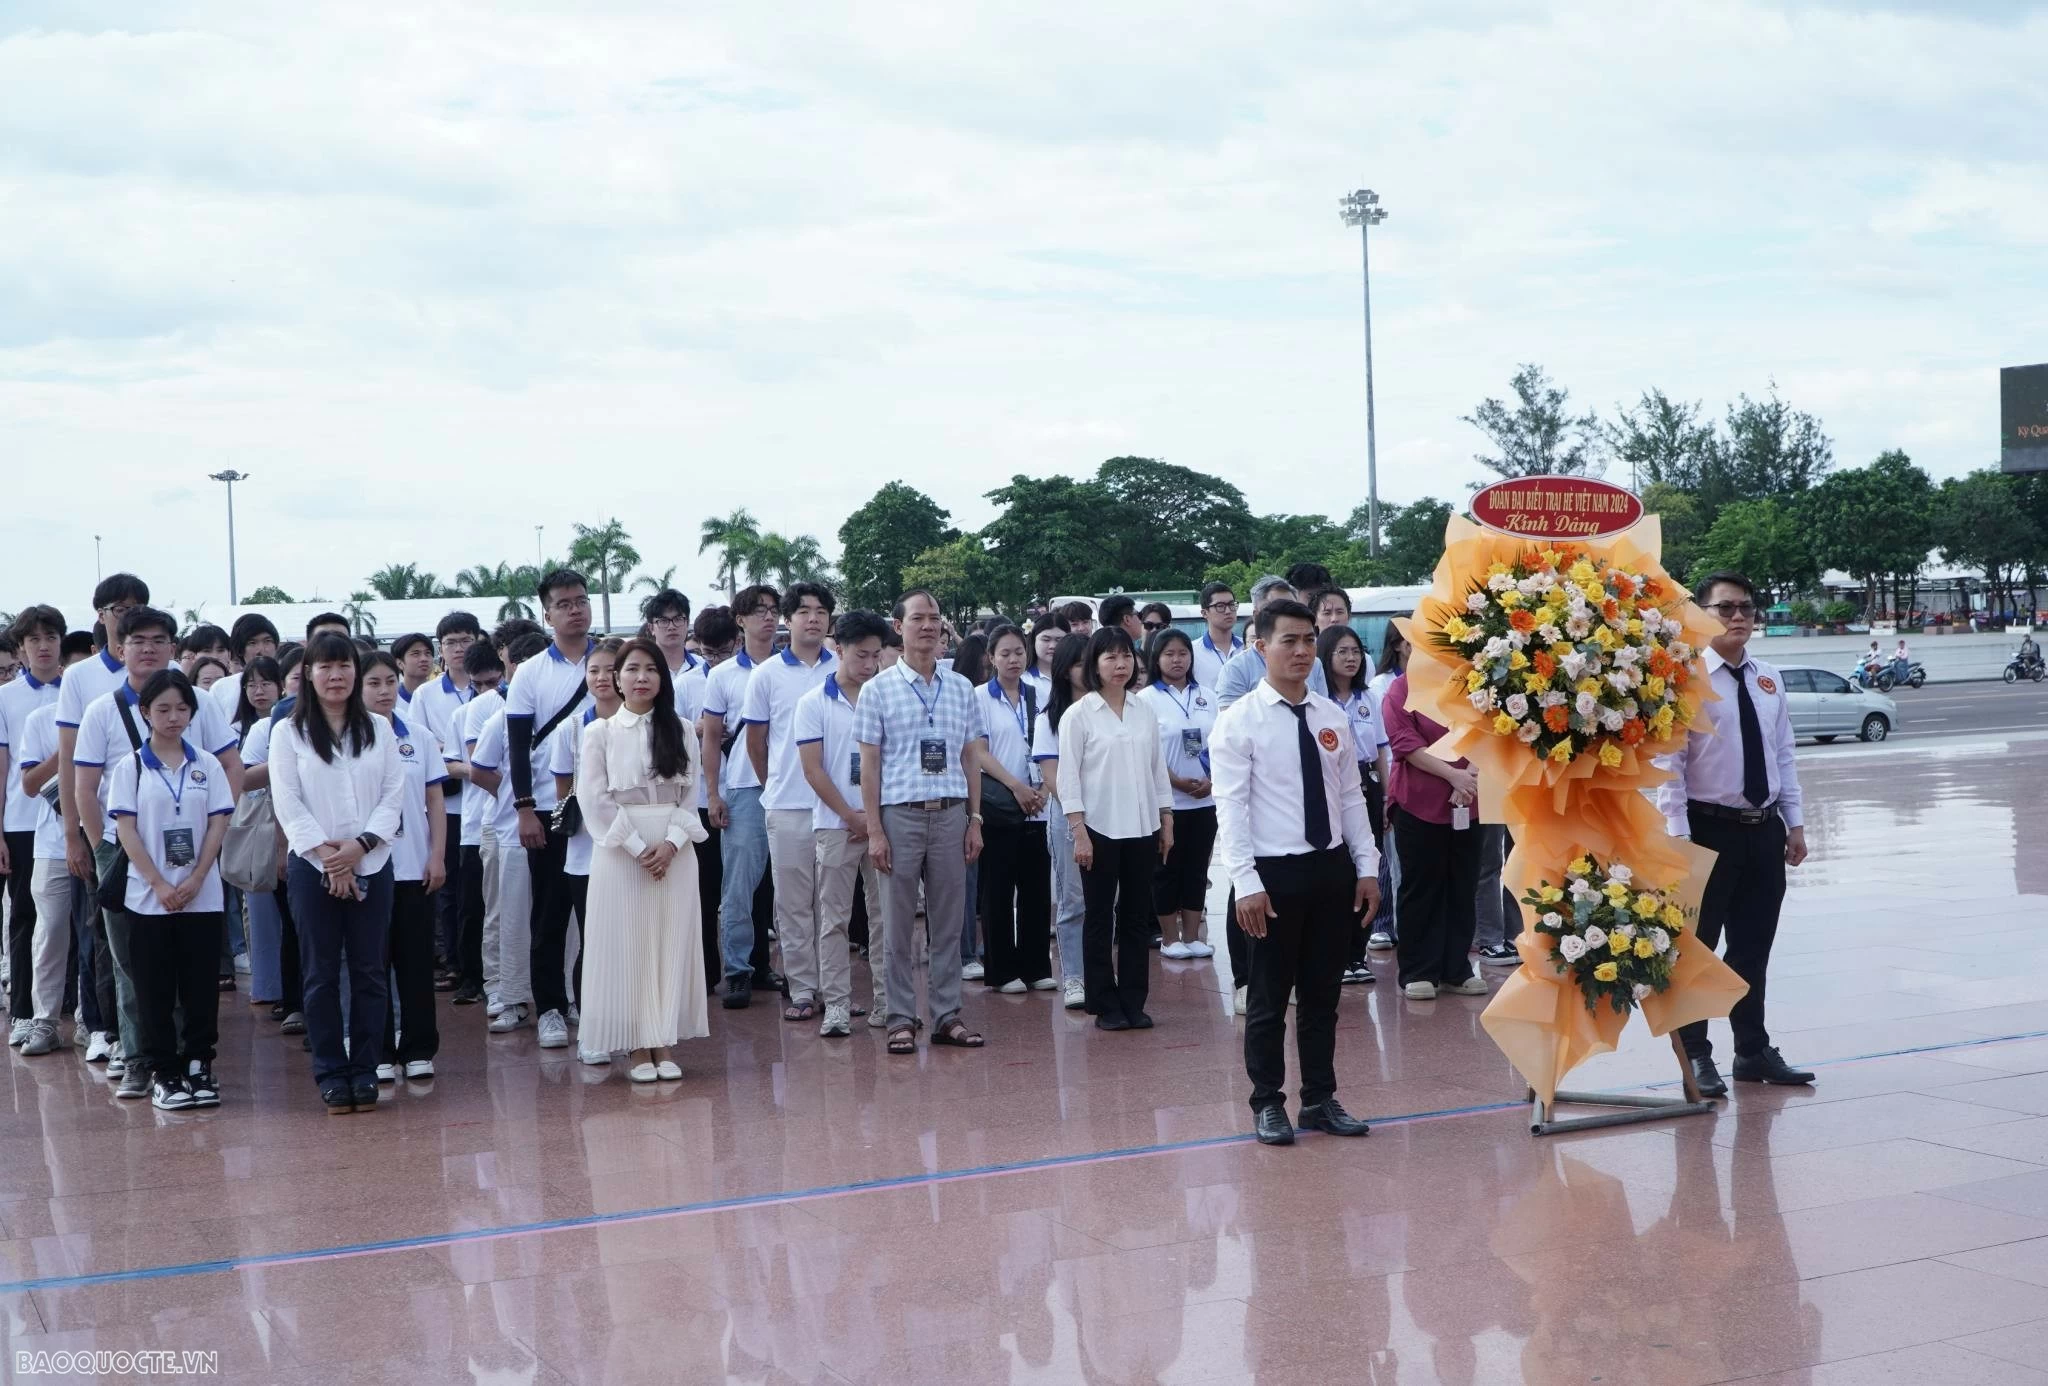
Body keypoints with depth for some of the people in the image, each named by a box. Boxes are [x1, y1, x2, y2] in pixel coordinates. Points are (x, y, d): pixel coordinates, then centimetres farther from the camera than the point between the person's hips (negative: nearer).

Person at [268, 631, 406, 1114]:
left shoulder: (379, 729, 9)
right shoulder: (289, 733, 3)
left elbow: (393, 796, 3)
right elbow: (288, 804, -4)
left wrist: (359, 846, -11)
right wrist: (328, 856, -12)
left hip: (371, 865, 2)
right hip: (313, 867, -2)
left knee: (370, 971, 3)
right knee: (322, 974, 2)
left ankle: (365, 1070, 10)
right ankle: (330, 1073, 8)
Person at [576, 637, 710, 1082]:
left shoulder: (680, 731, 8)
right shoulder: (599, 733, 1)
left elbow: (690, 794, 5)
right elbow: (594, 798, -5)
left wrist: (671, 844, -11)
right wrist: (637, 847, -12)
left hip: (675, 852, 2)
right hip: (619, 850, -2)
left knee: (672, 942, 2)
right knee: (626, 945, -1)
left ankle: (665, 1044, 9)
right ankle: (638, 1048, 4)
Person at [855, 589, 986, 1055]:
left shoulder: (961, 689, 9)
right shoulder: (878, 691, -1)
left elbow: (971, 758, 12)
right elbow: (869, 764, -2)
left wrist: (975, 820, 6)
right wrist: (874, 830, -7)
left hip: (950, 814, 3)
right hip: (900, 814, -3)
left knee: (949, 921, 7)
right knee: (899, 925, 2)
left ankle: (947, 1015, 15)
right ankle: (901, 1019, 9)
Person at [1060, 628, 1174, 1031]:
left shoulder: (1145, 713, 9)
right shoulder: (1078, 715, -5)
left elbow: (1158, 769, 14)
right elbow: (1069, 776, -7)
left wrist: (1166, 821, 9)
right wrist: (1078, 831, -12)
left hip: (1142, 828, 4)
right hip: (1100, 828, -4)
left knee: (1137, 916, 7)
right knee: (1100, 918, 2)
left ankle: (1134, 1001, 15)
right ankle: (1105, 1005, 9)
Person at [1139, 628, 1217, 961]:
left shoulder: (1205, 696, 9)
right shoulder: (1148, 698, -5)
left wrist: (1212, 781, -6)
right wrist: (1178, 782, -15)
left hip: (1205, 799, 4)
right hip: (1166, 800, -4)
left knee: (1197, 869, 8)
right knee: (1167, 870, 2)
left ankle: (1192, 936, 15)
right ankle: (1170, 938, 10)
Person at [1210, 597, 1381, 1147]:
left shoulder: (1333, 718, 8)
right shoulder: (1239, 722, -8)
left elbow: (1352, 797, 11)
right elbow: (1231, 808, -12)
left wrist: (1367, 867, 5)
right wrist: (1246, 883, -18)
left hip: (1332, 870, 5)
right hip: (1274, 874, -5)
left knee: (1324, 993, 13)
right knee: (1270, 997, 4)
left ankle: (1320, 1099, 24)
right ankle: (1268, 1104, 17)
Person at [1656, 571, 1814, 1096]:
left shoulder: (1769, 679, 9)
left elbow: (1784, 754, 13)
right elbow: (1669, 764, -13)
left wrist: (1795, 822, 8)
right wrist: (1678, 838, -17)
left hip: (1765, 831, 6)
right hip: (1709, 829, -6)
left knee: (1754, 948, 14)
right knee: (1697, 948, 3)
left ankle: (1754, 1051, 26)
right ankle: (1696, 1057, 14)